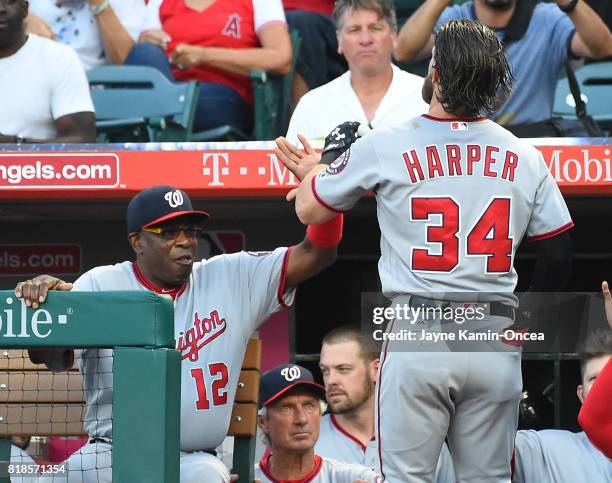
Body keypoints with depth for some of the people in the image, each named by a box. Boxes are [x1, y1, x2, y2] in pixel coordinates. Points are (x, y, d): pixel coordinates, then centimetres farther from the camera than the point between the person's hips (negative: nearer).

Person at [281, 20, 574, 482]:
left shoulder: (386, 147, -3)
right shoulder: (525, 157, 5)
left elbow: (308, 209, 9)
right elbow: (559, 256, 8)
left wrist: (330, 156, 28)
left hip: (418, 339, -3)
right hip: (497, 341, 3)